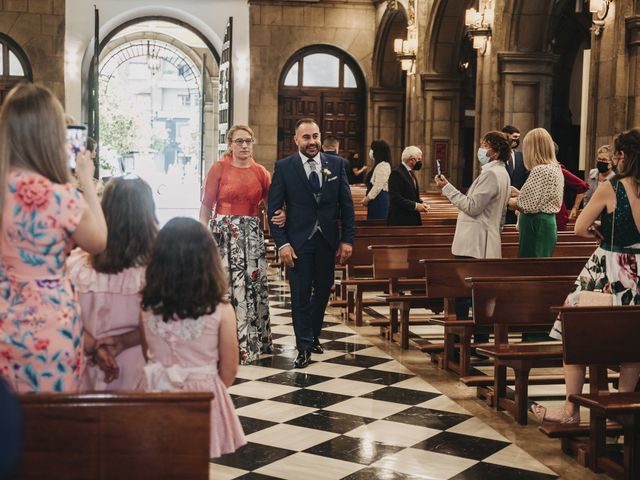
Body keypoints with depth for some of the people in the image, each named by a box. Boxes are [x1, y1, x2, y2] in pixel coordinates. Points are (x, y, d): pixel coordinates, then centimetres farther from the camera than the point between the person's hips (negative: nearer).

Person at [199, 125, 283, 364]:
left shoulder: (261, 172, 7)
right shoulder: (218, 169, -1)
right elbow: (206, 205, 0)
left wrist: (280, 215, -11)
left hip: (252, 235, 3)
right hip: (224, 233, -3)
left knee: (253, 286, 5)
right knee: (224, 286, -2)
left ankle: (252, 341, 19)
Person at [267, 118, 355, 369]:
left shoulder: (336, 164, 3)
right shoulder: (284, 167, -4)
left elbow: (347, 204, 5)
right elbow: (274, 207, -5)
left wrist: (347, 239, -1)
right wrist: (282, 244, -12)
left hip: (328, 240, 3)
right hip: (298, 241, -3)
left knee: (323, 291, 14)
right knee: (300, 294, 1)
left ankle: (313, 335, 34)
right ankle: (304, 346, 13)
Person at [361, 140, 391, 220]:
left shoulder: (383, 166, -14)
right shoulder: (378, 165, 19)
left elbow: (378, 186, -19)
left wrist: (367, 198, -11)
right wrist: (366, 197, 13)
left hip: (379, 199, -10)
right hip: (375, 199, 10)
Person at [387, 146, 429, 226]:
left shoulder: (411, 173, 16)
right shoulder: (396, 173, -14)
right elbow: (396, 197, -21)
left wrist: (421, 203, 3)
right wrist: (415, 206, -21)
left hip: (412, 220, 9)